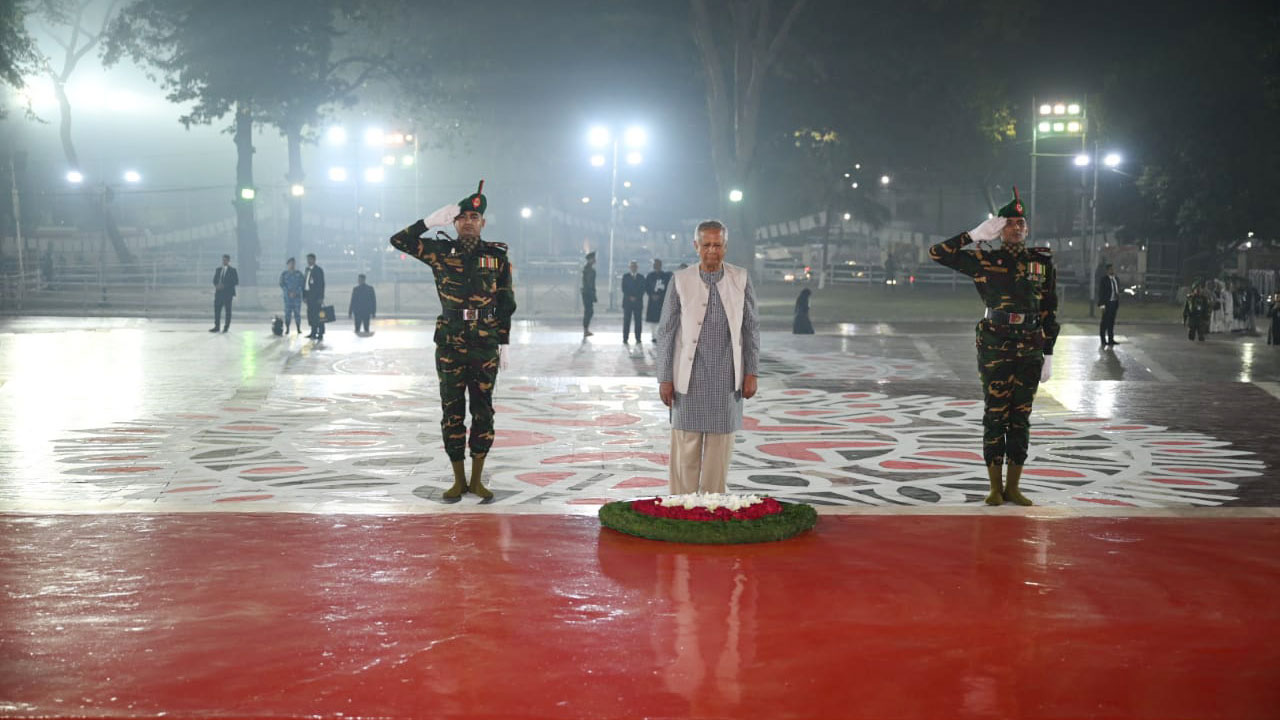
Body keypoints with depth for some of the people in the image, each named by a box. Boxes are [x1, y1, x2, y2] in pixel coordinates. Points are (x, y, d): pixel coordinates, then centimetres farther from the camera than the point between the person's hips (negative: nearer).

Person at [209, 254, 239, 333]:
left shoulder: (232, 270, -1)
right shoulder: (218, 269, 13)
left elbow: (236, 282, -7)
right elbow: (215, 280, 17)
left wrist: (224, 285, -14)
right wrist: (216, 285, -6)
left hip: (228, 293, -4)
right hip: (218, 293, 4)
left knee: (228, 310, 0)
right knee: (217, 309, -1)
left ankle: (226, 327, 5)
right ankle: (216, 326, 3)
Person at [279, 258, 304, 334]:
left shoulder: (299, 274, 7)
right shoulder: (284, 274, 7)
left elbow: (302, 285, 2)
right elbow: (282, 285, 0)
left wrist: (296, 292, -11)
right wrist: (289, 293, -12)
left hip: (297, 296, 0)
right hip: (287, 296, 0)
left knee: (297, 312, -3)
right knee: (287, 313, -4)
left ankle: (298, 329, -1)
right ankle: (287, 329, -2)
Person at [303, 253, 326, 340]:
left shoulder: (318, 270, -5)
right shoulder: (307, 270, 16)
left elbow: (321, 284, -10)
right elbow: (304, 283, 17)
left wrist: (321, 297, -15)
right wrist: (304, 296, 11)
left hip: (316, 296, -7)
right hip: (309, 295, 7)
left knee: (318, 315, -8)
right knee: (311, 314, 8)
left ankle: (320, 334, -7)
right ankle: (313, 332, 14)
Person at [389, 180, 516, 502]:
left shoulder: (497, 256, 4)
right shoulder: (440, 251, 3)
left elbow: (506, 304, 7)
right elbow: (399, 241, -5)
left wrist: (504, 344, 3)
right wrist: (431, 220, -13)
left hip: (485, 346, 0)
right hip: (450, 345, 0)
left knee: (483, 411, 3)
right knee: (452, 412, 4)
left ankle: (477, 479, 14)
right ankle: (458, 480, 14)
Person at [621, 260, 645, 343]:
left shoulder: (641, 278, 11)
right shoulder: (625, 277, 8)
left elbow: (642, 290, 4)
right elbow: (624, 289, 1)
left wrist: (636, 298, -9)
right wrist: (630, 297, -11)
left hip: (638, 302, 1)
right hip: (627, 302, -1)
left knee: (638, 321, -2)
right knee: (626, 321, -3)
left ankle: (638, 338, 1)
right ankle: (625, 339, -2)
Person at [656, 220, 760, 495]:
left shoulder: (740, 279, 3)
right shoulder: (680, 280, -1)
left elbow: (751, 327, 7)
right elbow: (666, 331, 1)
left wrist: (751, 372, 2)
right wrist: (665, 378, -2)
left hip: (726, 379, 1)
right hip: (690, 377, -1)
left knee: (720, 447, 6)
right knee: (686, 446, 0)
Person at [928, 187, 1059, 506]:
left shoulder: (1043, 261, 6)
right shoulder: (984, 259, 1)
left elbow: (1050, 312, 8)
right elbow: (937, 253, -4)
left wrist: (1049, 354, 4)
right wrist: (975, 234, -8)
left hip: (1030, 350, 2)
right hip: (995, 349, -2)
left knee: (1021, 418, 6)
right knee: (995, 417, 0)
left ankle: (1013, 487, 13)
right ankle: (995, 487, 8)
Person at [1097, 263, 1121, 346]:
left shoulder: (1116, 280, 12)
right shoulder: (1103, 280, -9)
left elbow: (1117, 291, 17)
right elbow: (1101, 292, -12)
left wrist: (1118, 303, 12)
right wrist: (1101, 304, -17)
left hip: (1114, 303, 7)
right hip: (1107, 303, -7)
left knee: (1112, 321, 10)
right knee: (1105, 322, -3)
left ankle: (1111, 339, 15)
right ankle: (1103, 340, 3)